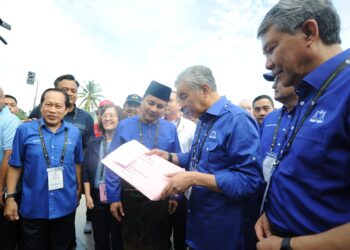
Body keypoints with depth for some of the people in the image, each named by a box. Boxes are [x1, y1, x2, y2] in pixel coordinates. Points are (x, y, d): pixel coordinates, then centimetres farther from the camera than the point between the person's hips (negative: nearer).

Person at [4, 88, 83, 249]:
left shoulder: (74, 132, -3)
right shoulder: (25, 130, -8)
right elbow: (15, 165, -2)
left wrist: (79, 188, 12)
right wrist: (10, 197, -3)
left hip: (65, 205, 2)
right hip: (33, 206, -1)